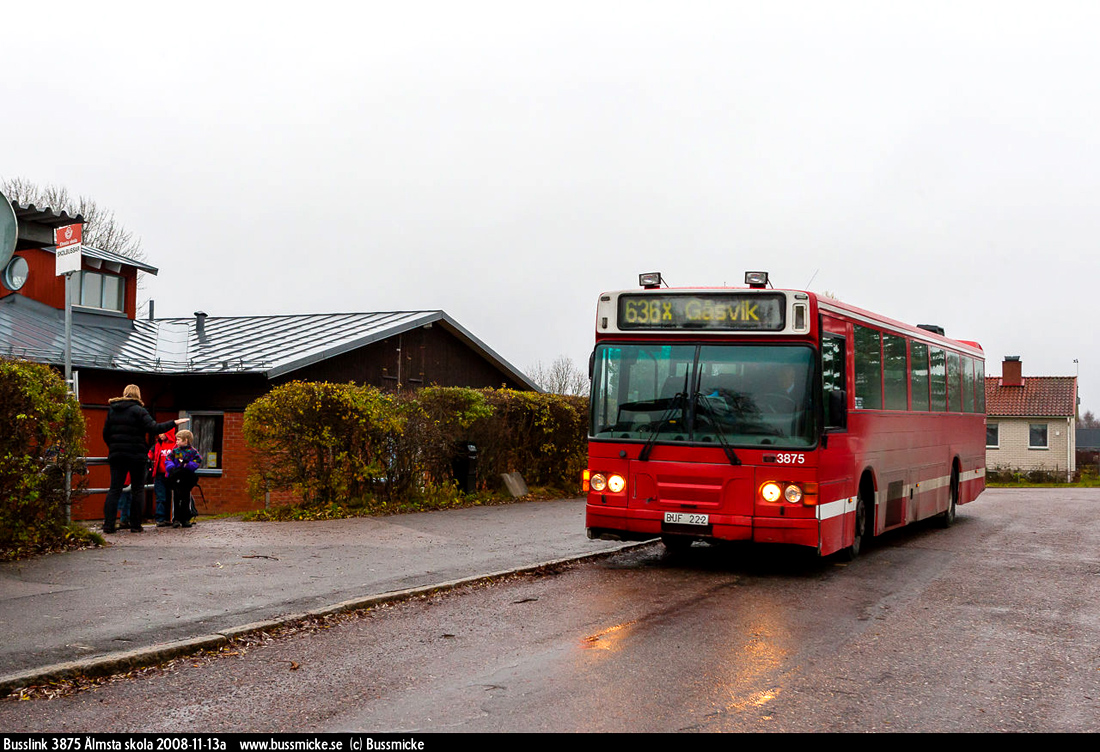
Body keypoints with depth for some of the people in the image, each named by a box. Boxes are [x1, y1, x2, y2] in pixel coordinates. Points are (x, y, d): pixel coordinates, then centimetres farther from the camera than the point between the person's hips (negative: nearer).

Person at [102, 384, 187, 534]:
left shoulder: (112, 410, 10)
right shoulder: (138, 410, -7)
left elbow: (106, 433, 12)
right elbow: (153, 429, -17)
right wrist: (174, 423, -10)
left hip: (116, 455, 4)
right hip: (136, 455, -4)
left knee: (114, 489, 5)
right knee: (138, 489, 5)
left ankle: (108, 524, -5)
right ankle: (135, 524, 4)